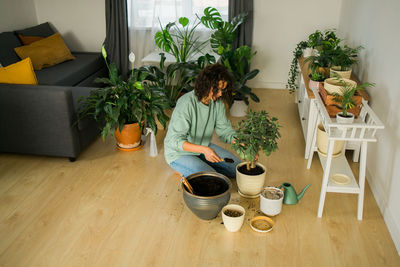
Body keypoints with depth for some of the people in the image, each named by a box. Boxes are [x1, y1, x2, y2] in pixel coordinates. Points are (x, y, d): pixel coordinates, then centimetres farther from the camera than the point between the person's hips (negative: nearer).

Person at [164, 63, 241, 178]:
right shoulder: (186, 103, -29)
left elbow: (225, 130, -1)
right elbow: (176, 141, -31)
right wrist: (204, 150, -43)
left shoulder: (217, 102, -8)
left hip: (203, 147, 8)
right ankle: (186, 173, 4)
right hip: (179, 153, -7)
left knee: (236, 167, 4)